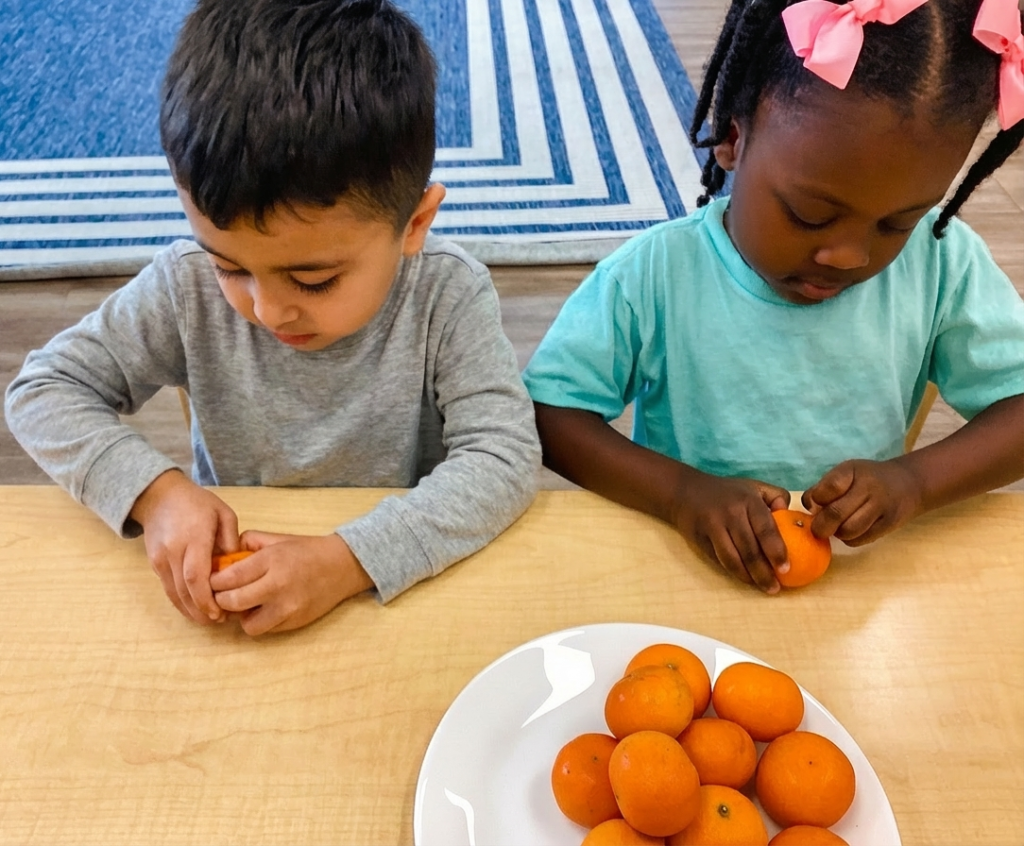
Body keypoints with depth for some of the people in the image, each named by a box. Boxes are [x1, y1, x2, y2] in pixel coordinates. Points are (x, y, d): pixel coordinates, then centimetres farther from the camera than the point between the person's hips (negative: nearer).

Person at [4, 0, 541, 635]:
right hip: (229, 577, 2)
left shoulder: (449, 296, -18)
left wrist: (350, 561, -31)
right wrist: (153, 491, -20)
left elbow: (506, 456, -21)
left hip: (405, 586, -1)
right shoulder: (188, 286, -12)